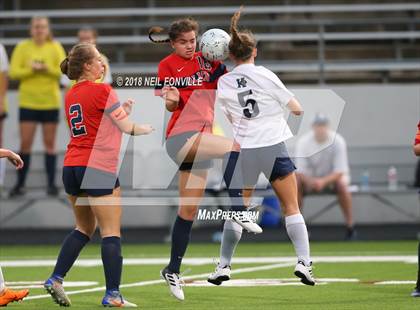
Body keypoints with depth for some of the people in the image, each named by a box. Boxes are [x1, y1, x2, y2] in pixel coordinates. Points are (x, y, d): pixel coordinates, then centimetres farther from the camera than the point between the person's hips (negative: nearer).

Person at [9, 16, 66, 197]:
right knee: (25, 144, -1)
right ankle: (20, 184, 5)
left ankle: (51, 184, 10)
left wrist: (46, 68, -20)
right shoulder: (22, 47, 1)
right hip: (28, 102, 0)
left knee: (50, 144, 6)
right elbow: (13, 72, -6)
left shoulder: (55, 47, 1)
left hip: (50, 102, 0)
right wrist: (31, 70, -20)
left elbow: (64, 70, -6)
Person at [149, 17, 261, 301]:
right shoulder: (167, 65, 2)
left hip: (201, 139, 5)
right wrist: (171, 99, -25)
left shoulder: (207, 61, 12)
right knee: (234, 148, -29)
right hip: (180, 136, -5)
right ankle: (239, 211, -28)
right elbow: (170, 105, -2)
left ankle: (173, 270, 17)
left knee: (189, 210, 8)